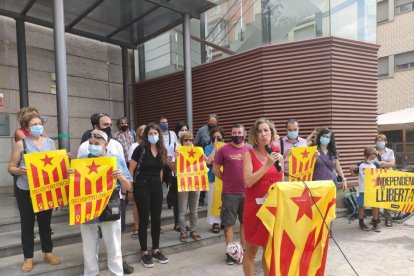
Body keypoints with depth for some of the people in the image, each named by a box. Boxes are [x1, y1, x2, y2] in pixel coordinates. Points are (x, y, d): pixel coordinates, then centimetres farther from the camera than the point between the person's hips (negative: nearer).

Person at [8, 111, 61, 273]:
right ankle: (28, 258, 21)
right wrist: (20, 170, -25)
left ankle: (48, 253, 28)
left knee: (45, 222, 14)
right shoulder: (21, 144, -4)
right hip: (26, 191, -3)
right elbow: (11, 168, -4)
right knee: (27, 224, 7)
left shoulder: (50, 142, 6)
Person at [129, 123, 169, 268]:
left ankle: (156, 250, 23)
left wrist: (159, 182, 13)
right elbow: (131, 169, -7)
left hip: (157, 186, 5)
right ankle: (144, 252, 15)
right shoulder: (140, 149, -11)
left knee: (156, 219, 10)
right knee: (144, 219, 2)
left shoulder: (162, 150, 4)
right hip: (142, 186, -5)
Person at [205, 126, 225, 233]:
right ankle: (215, 222, 13)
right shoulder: (209, 148, 1)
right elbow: (208, 161, -14)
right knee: (213, 201, 2)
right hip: (213, 177, -1)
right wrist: (215, 148, -11)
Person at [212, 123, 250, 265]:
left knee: (245, 221, 14)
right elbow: (215, 169, 2)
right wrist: (227, 179, 2)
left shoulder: (250, 150, 4)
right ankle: (230, 251, 16)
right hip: (230, 193, -3)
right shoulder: (224, 149, -4)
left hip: (247, 192, 3)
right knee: (229, 223, 5)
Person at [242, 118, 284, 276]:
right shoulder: (249, 154, -7)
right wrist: (267, 165, -21)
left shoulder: (278, 155, 6)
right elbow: (248, 182, -17)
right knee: (251, 250, 8)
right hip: (255, 207, -4)